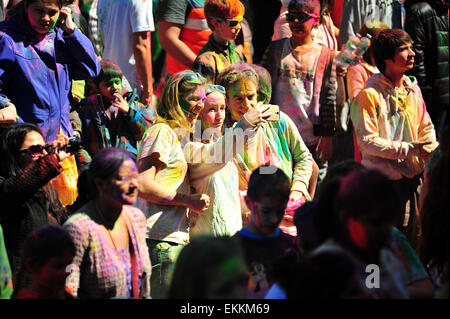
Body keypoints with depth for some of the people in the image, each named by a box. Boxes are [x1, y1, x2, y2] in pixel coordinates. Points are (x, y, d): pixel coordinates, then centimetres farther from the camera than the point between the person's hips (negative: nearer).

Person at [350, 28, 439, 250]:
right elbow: (367, 141, -15)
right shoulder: (369, 94, -11)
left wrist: (433, 151, -2)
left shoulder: (412, 89, 10)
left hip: (413, 176, 6)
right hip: (385, 180, -6)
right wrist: (409, 149, -18)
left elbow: (426, 128, 20)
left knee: (416, 238, 8)